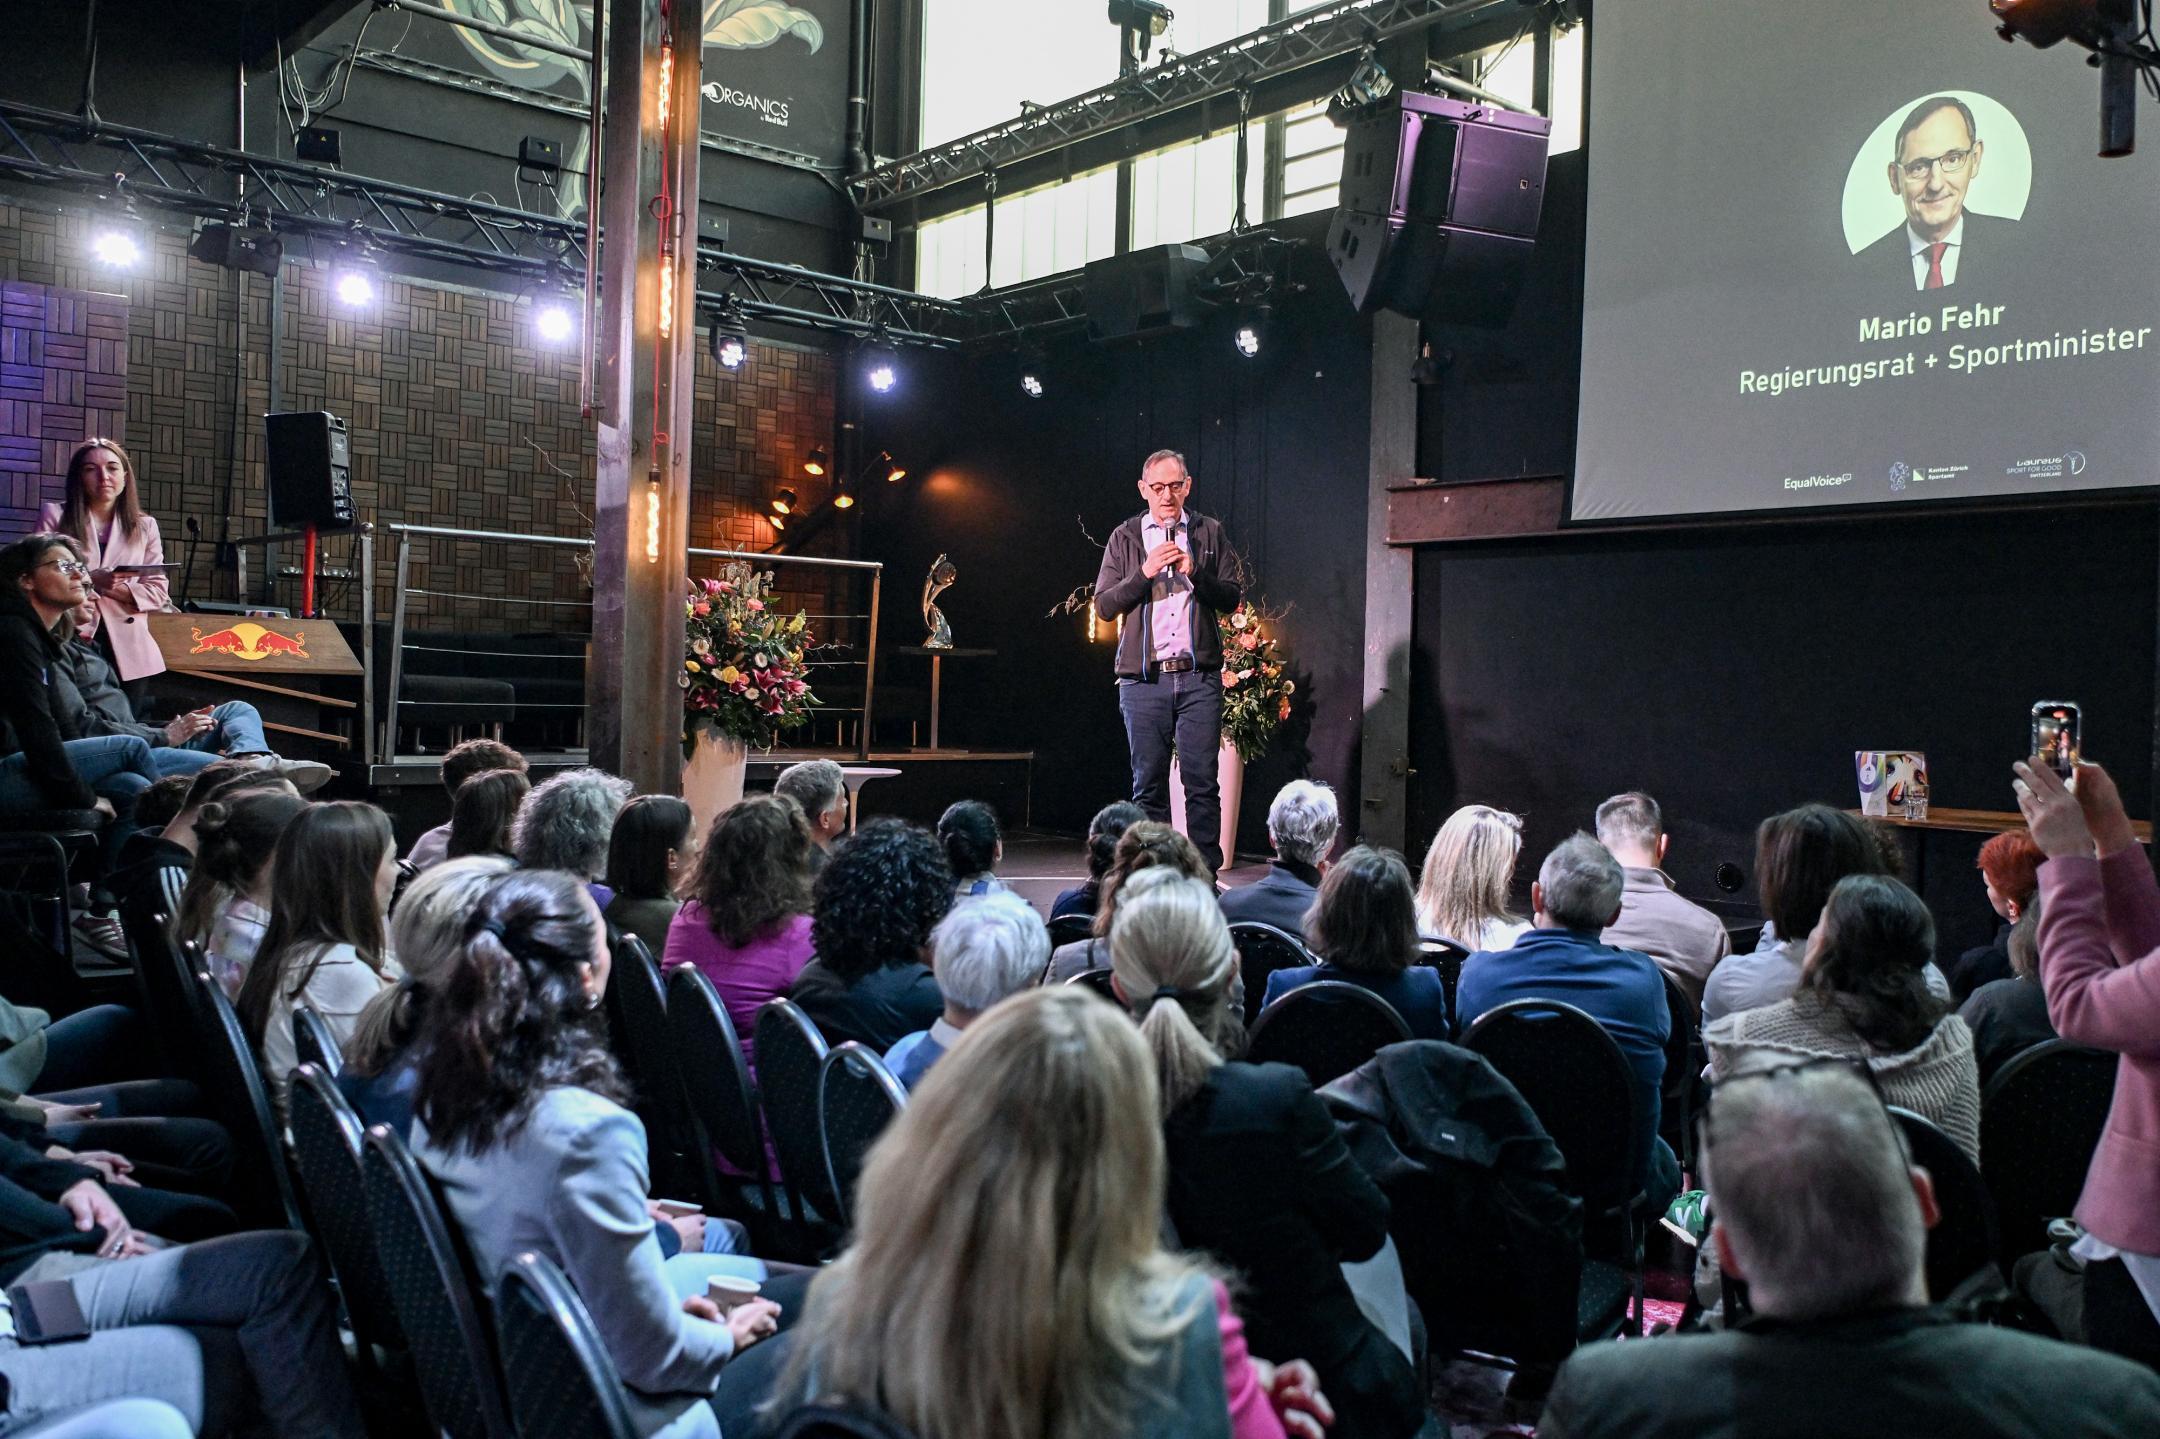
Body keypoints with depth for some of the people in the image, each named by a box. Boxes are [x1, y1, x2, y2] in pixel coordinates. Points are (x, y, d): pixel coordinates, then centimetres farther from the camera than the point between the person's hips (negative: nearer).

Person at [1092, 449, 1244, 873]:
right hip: (1143, 679, 0)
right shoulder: (1124, 538, 10)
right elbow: (1104, 605, 3)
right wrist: (1144, 573, -11)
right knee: (1148, 785, 2)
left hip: (1199, 677, 0)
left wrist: (1196, 573, -11)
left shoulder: (1210, 533, 11)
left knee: (1202, 783, -2)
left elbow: (1231, 599, 6)